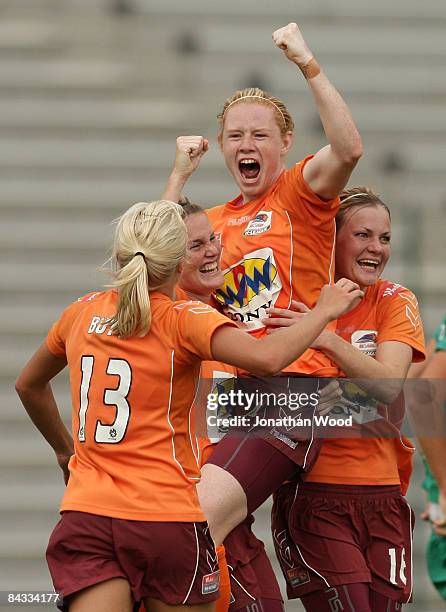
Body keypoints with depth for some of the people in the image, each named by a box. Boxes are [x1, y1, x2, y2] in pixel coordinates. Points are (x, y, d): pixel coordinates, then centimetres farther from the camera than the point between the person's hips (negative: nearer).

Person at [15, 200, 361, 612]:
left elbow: (29, 385, 27)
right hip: (167, 518, -4)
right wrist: (323, 311, -8)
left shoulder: (82, 313, 10)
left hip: (84, 516, 4)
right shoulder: (184, 319, -8)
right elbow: (267, 359, -24)